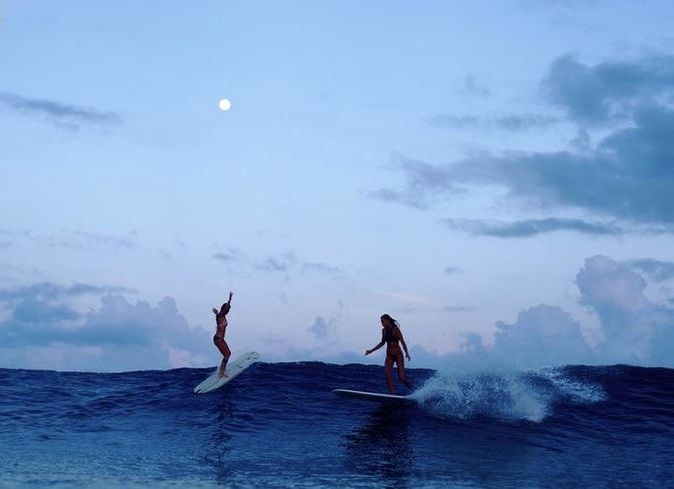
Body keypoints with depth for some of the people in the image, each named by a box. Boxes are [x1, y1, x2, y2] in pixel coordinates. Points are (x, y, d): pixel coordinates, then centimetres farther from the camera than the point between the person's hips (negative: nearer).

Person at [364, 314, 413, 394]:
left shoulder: (395, 329, -11)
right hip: (389, 355, 6)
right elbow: (382, 342, 21)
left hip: (398, 354, -6)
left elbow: (402, 342, -14)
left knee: (402, 377, -11)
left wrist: (407, 353, -28)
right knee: (387, 372, -17)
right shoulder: (384, 330, 7)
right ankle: (392, 392, -18)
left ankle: (412, 390, 13)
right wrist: (371, 350, 22)